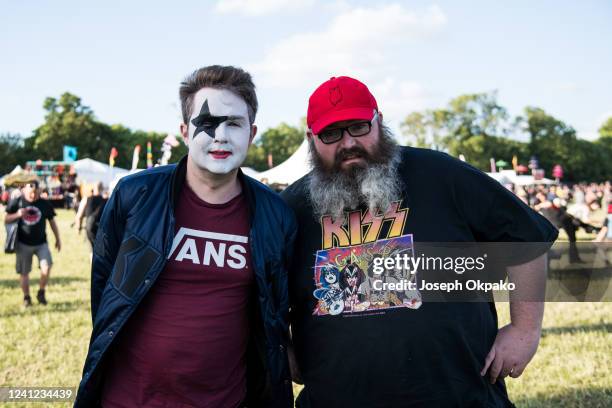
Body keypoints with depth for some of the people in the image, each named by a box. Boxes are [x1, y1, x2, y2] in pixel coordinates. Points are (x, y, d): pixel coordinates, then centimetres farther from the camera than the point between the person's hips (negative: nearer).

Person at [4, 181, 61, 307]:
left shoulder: (45, 204, 2)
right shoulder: (16, 202, -1)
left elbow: (52, 222, 12)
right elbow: (6, 220, 3)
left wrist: (58, 239, 12)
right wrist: (17, 215, -17)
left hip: (41, 243, 0)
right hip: (23, 244, 0)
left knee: (46, 267, -18)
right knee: (24, 272, 6)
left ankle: (41, 292, 2)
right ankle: (26, 297, 22)